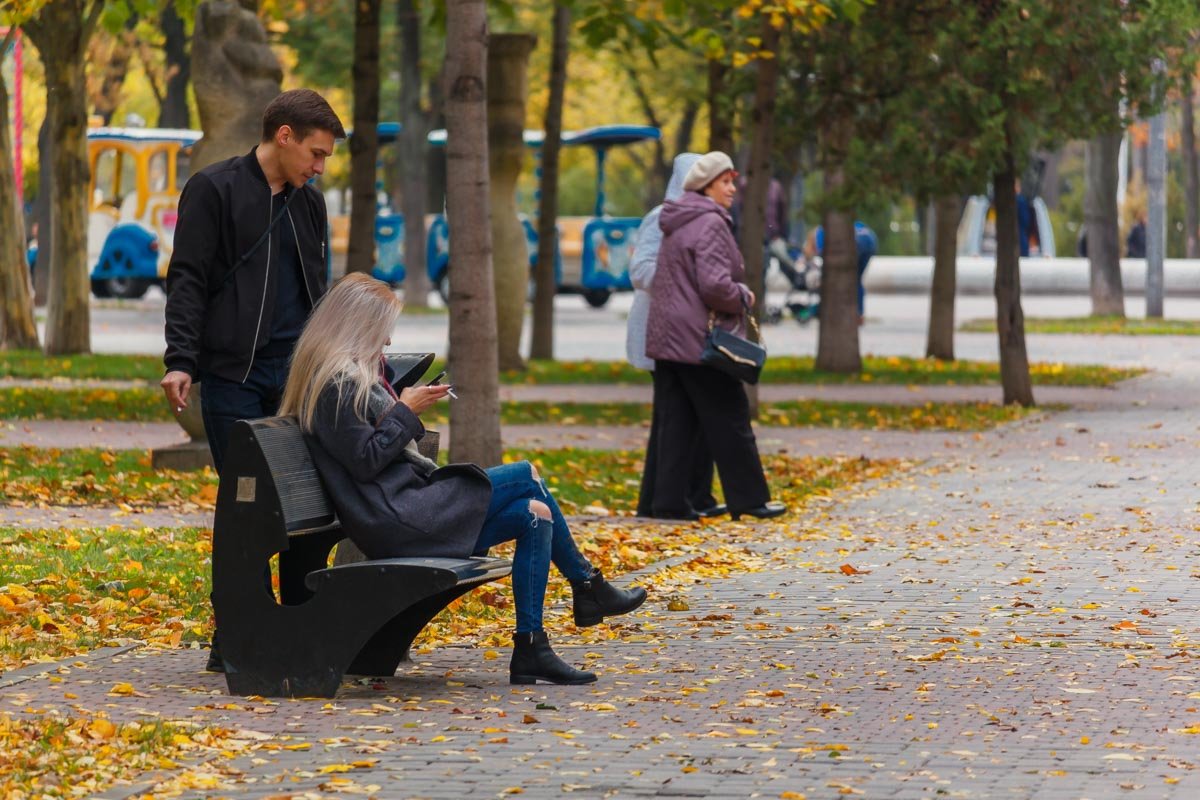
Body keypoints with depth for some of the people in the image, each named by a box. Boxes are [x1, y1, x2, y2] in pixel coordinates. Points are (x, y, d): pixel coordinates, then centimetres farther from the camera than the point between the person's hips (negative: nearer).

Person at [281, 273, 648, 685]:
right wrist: (406, 412, -11)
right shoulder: (337, 383, -13)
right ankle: (587, 586, 1)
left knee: (533, 515, 2)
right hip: (396, 520, -11)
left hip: (405, 506, 11)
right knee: (526, 477, -10)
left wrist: (404, 404, 12)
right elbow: (365, 459, -18)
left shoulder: (349, 376, 19)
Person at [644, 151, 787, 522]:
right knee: (729, 421, -1)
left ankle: (670, 501, 6)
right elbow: (715, 284, -23)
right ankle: (748, 498, 4)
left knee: (675, 423, 8)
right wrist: (743, 298, -4)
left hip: (666, 339, 9)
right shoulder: (710, 224, -14)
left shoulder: (677, 227, 16)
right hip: (700, 339, -9)